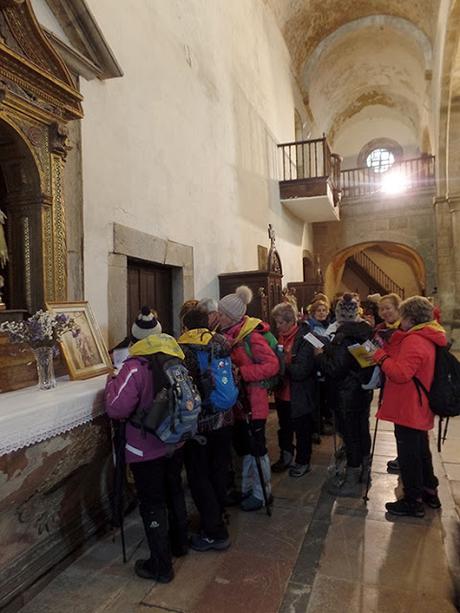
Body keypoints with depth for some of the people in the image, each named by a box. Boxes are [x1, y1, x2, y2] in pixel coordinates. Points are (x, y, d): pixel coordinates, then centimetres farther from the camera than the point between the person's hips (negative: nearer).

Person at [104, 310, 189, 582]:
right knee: (174, 490, 25)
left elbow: (117, 408, -25)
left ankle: (161, 566, 22)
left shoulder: (135, 368, -24)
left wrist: (112, 382, -9)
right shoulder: (176, 359, -3)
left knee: (152, 504, 9)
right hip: (176, 442, 6)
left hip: (146, 449, -6)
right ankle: (179, 542, 44)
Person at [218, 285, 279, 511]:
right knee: (243, 447, 20)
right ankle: (247, 489, 38)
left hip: (253, 402, -8)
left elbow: (272, 365, -22)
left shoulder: (251, 336, -18)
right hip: (238, 401, 8)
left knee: (256, 449, 7)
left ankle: (261, 494, 26)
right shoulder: (227, 336, 4)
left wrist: (241, 372, -25)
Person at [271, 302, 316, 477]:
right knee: (284, 428, 24)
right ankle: (286, 456, 44)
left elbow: (301, 370, -27)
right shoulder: (279, 335, -1)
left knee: (302, 431, 14)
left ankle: (303, 462, 33)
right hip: (282, 393, 7)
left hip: (299, 396, -7)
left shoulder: (304, 339, -22)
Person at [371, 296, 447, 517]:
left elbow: (400, 373, -28)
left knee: (408, 455, 3)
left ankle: (413, 502, 15)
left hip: (408, 410, -10)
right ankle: (429, 492, 38)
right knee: (421, 451, 23)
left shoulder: (414, 341, -23)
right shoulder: (428, 339, 10)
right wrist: (388, 353, -1)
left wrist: (380, 355, -18)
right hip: (420, 410, 10)